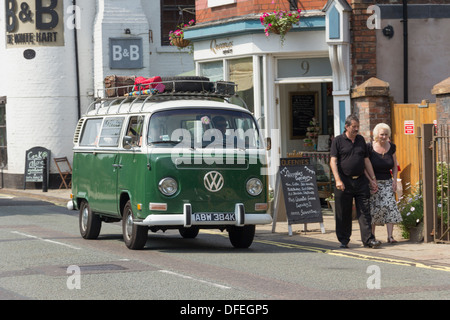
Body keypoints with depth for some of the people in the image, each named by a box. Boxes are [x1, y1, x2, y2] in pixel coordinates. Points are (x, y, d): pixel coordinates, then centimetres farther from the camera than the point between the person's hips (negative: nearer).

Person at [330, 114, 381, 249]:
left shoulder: (361, 140, 14)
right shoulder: (338, 141, 0)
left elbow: (366, 160, 19)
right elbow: (333, 161, -6)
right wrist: (338, 180, -17)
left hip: (360, 181, 3)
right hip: (345, 181, -3)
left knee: (364, 211, -3)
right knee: (343, 213, 2)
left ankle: (368, 239, -6)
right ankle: (344, 240, 12)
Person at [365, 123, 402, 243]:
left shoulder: (391, 147, 6)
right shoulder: (369, 147, -6)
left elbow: (394, 166, 15)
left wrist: (394, 181, 3)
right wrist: (370, 180, -14)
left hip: (387, 182, 3)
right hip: (373, 182, -3)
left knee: (390, 206, -11)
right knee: (374, 208, -7)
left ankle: (390, 236, -12)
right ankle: (371, 236, 4)